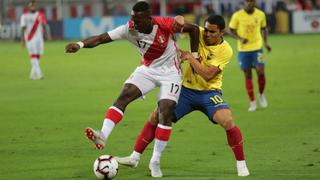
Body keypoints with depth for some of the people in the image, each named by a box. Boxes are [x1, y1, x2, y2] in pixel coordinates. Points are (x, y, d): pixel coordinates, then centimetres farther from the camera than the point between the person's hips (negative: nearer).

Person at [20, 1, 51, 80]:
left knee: (38, 55, 4)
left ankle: (33, 74, 15)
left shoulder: (40, 15, 8)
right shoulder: (25, 16, 1)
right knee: (33, 55, -13)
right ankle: (38, 73, -20)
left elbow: (44, 26, 1)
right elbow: (23, 28, -1)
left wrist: (47, 34, -16)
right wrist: (22, 40, -7)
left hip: (39, 38, 3)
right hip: (30, 38, -3)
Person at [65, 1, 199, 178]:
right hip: (147, 69, 3)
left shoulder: (165, 24, -25)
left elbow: (194, 29, -10)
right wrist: (80, 44, -45)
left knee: (165, 113, -13)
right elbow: (101, 38, -28)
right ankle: (103, 135, -33)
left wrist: (194, 56, -4)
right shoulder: (129, 29, -19)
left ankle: (155, 161, -4)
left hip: (170, 72, -3)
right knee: (124, 96, -20)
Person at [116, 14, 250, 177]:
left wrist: (189, 57, -21)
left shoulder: (225, 51, -16)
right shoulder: (199, 34, -5)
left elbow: (207, 75, -23)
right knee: (155, 117, -3)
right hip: (187, 90, 4)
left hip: (209, 92, -4)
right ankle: (134, 158, 8)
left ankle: (241, 164, -11)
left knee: (227, 121, -28)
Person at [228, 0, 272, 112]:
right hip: (243, 49, -1)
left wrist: (266, 42, 3)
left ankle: (261, 94, 14)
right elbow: (231, 30, 1)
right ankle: (252, 102, 11)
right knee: (248, 76, 2)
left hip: (257, 48, 1)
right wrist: (240, 38, -17)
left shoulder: (260, 14, -1)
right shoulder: (237, 15, -7)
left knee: (260, 72, -13)